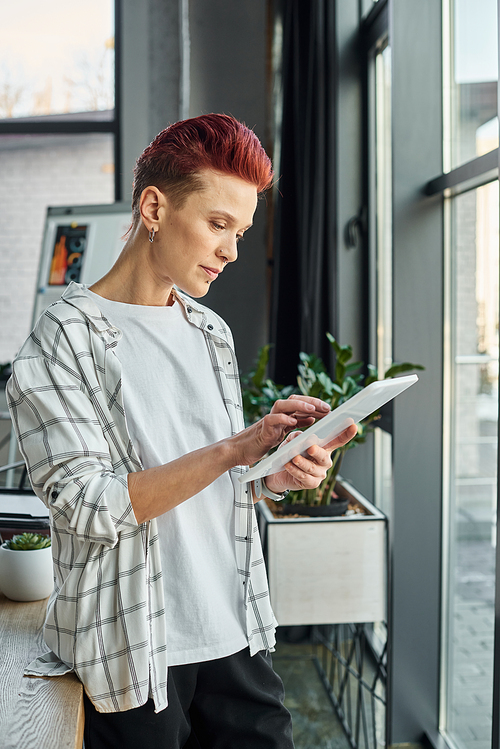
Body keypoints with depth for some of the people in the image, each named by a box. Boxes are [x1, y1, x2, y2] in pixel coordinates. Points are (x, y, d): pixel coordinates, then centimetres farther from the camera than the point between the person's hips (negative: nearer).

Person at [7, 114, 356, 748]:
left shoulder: (212, 333, 10)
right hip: (132, 657, -5)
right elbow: (89, 507, -19)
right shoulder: (66, 339, -11)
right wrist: (233, 449, -24)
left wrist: (281, 473, -7)